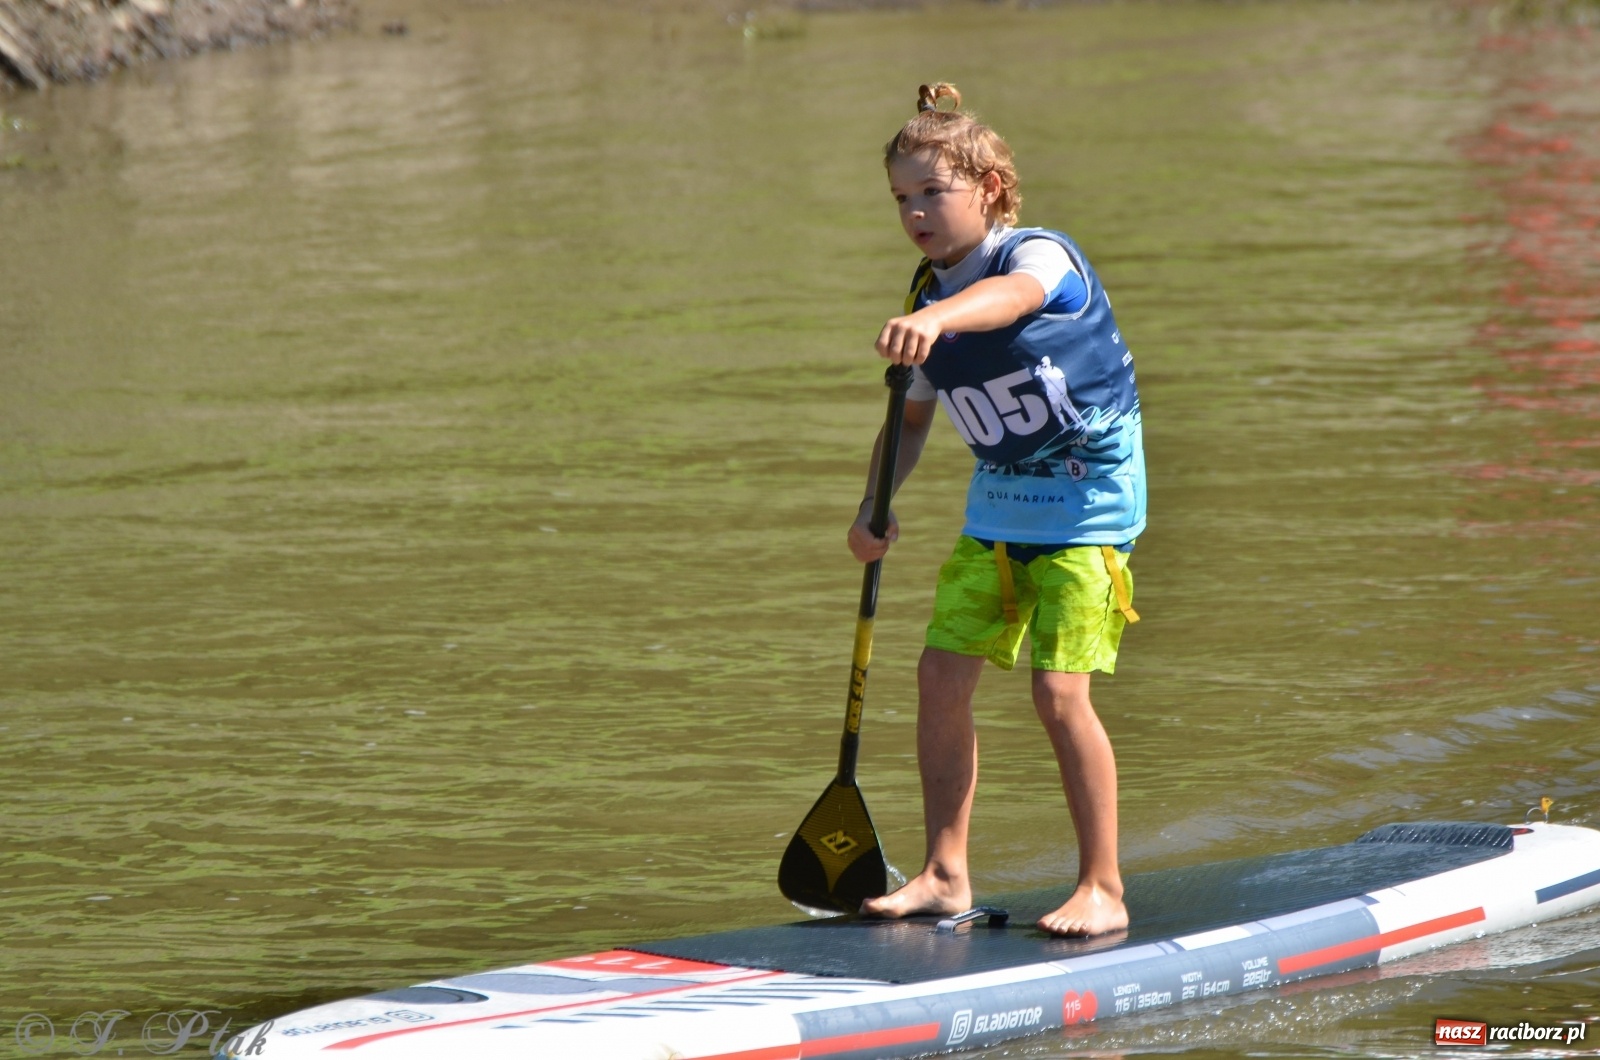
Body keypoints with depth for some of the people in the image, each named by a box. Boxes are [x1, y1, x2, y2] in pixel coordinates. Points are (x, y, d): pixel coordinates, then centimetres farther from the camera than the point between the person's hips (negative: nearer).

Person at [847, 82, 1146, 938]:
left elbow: (1008, 295, -45)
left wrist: (935, 317, -66)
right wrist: (875, 507, -1)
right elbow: (912, 415, 15)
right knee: (942, 670, 0)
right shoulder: (926, 299, 3)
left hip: (1087, 498, -7)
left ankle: (1102, 887, -3)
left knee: (1058, 688, -14)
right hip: (997, 504, 7)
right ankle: (946, 873, 11)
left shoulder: (1042, 257, -18)